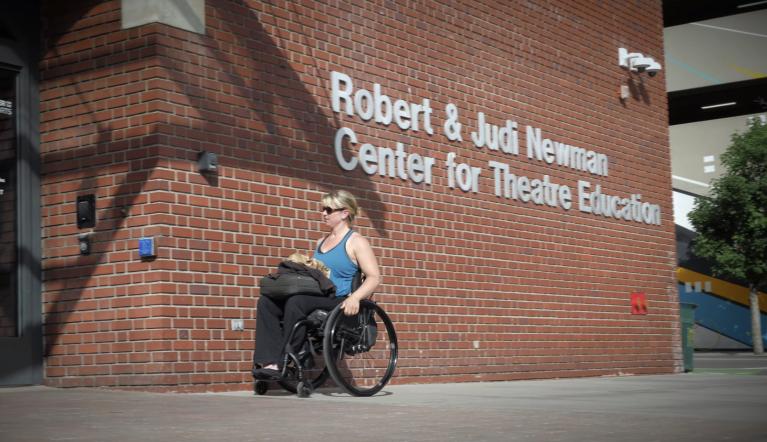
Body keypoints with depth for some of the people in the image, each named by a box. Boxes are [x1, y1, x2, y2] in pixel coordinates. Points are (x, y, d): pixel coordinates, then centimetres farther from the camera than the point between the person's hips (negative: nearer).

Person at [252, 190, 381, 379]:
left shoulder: (356, 242, 2)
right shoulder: (321, 241, 26)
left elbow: (374, 277, -7)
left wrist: (355, 297, -24)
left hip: (338, 302, -7)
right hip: (314, 298, 8)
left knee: (296, 301, -35)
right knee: (266, 301, -17)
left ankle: (285, 363, -28)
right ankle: (270, 362, -32)